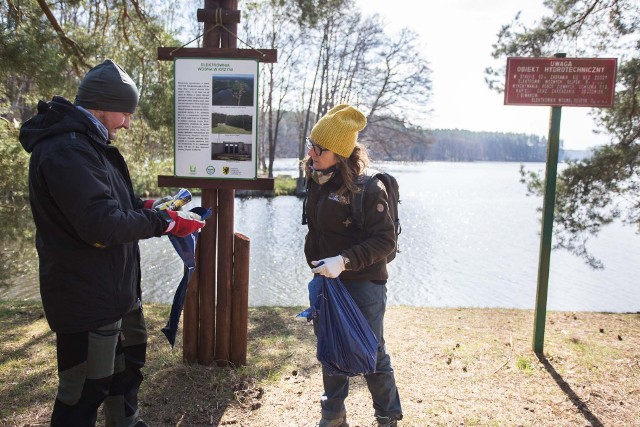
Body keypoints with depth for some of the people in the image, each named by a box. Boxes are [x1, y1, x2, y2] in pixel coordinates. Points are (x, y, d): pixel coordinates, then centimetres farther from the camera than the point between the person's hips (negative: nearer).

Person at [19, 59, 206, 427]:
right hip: (86, 296, -11)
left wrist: (144, 207, 3)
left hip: (115, 286, 11)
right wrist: (166, 223, -20)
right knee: (85, 390, 1)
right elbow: (102, 225, -30)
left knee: (129, 358, 26)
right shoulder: (66, 151, -24)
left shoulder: (87, 144, 11)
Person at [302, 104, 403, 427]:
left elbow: (385, 240, -22)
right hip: (327, 280, 7)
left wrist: (344, 261, -32)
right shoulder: (315, 180, 2)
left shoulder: (366, 188, -20)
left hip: (364, 283, -7)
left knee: (371, 354, 8)